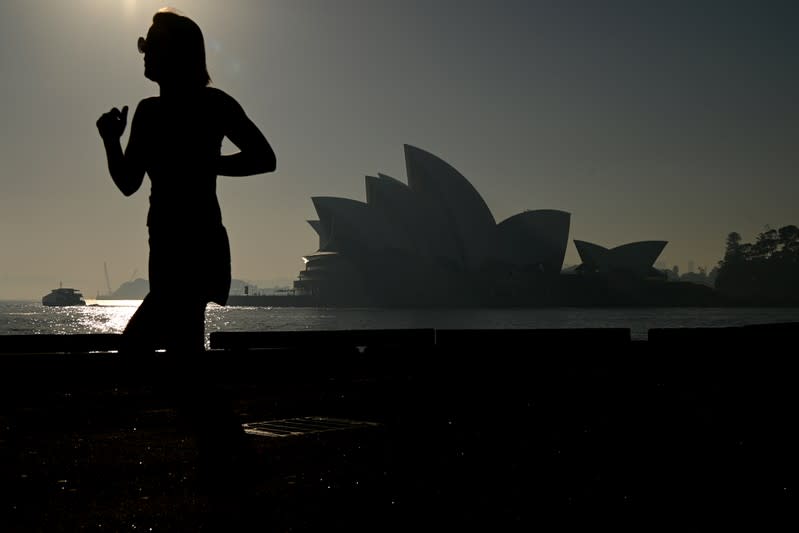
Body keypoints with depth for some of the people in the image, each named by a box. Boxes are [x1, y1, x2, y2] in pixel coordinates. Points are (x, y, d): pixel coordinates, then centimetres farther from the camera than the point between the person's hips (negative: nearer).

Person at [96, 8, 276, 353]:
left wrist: (203, 164, -11)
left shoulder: (211, 104, -4)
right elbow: (128, 183, 16)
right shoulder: (149, 111, 14)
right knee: (184, 345, 10)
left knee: (136, 342, -13)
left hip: (196, 248, -7)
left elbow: (264, 158, -9)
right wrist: (111, 141, 0)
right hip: (167, 249, 7)